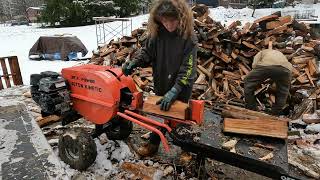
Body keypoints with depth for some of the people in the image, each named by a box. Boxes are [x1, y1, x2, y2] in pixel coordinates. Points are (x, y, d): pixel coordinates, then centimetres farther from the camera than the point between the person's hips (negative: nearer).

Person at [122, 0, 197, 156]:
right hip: (161, 85, 4)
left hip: (181, 90, -3)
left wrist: (173, 92, -32)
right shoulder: (156, 33, -10)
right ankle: (153, 145, 42)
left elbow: (187, 69, -24)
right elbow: (147, 52, 3)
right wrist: (134, 63, -16)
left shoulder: (189, 38, -20)